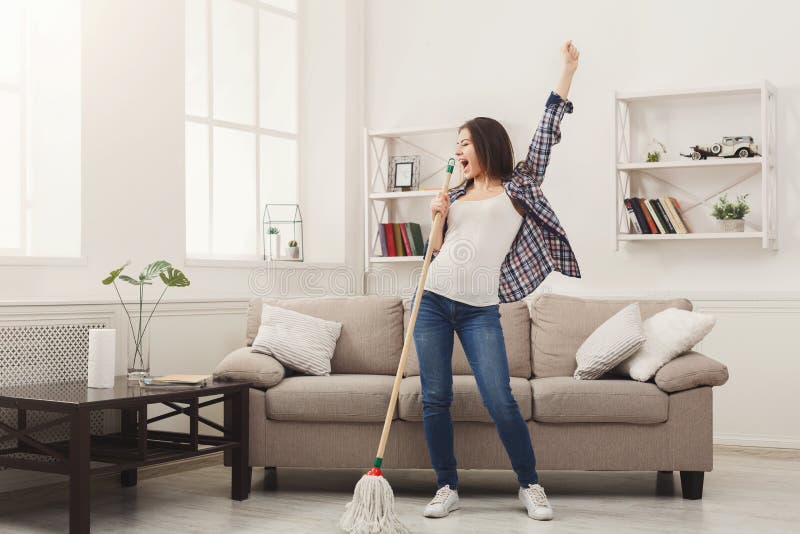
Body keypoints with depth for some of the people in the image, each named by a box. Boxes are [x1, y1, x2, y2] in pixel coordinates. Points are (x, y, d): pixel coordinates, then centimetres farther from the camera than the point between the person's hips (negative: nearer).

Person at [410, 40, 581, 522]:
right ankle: (448, 488, 13)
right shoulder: (454, 196, 17)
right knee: (436, 399, 3)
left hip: (480, 310, -4)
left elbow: (546, 136, 2)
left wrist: (567, 72, 1)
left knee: (501, 400, -9)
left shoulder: (517, 187, 7)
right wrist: (436, 220, 1)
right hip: (433, 301, 4)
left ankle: (531, 487, 6)